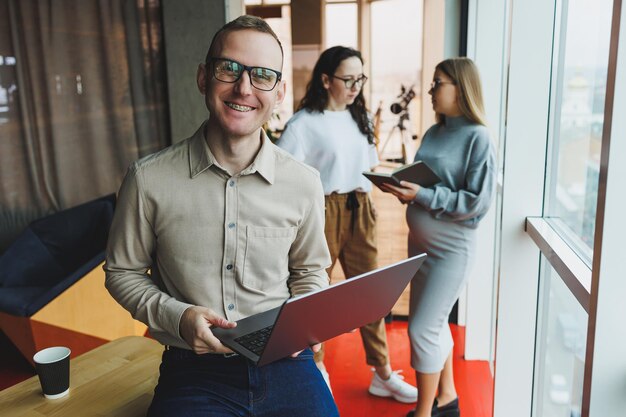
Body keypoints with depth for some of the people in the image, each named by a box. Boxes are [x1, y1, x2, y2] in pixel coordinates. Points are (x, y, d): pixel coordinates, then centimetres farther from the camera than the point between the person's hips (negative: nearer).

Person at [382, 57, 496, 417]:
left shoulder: (478, 137, -14)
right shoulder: (434, 133, 7)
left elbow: (478, 201, -18)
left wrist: (422, 196, -24)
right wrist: (403, 189, -8)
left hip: (451, 249, -7)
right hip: (420, 242, 7)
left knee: (423, 329, -4)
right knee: (434, 323, 17)